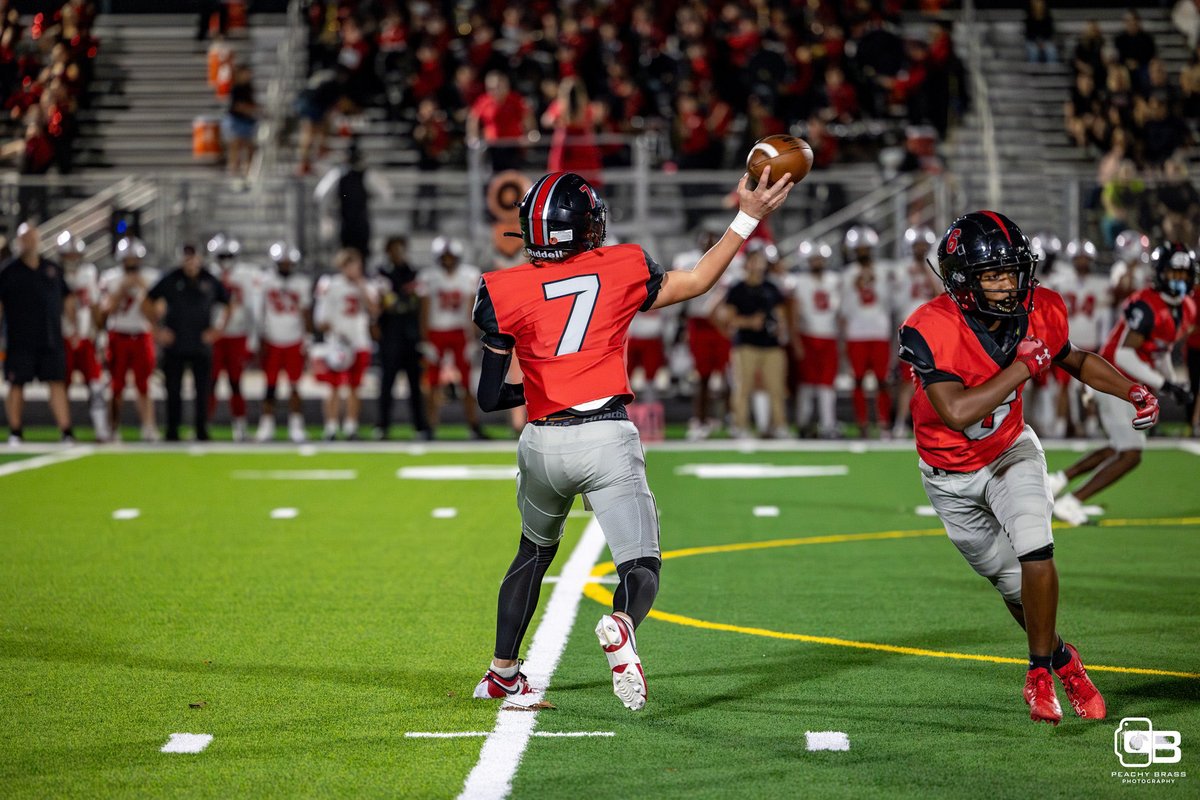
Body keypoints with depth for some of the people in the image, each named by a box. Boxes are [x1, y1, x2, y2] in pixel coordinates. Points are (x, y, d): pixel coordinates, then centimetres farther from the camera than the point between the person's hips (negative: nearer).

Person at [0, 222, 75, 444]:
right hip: (20, 340, -2)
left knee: (57, 384, -2)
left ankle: (66, 432, -2)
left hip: (51, 340, 2)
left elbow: (67, 300, 18)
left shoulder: (53, 269, 12)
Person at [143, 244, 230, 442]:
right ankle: (172, 431, 9)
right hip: (174, 346, -1)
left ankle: (201, 430, 8)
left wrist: (217, 329, 7)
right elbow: (147, 304, 7)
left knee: (203, 391, 0)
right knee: (173, 391, 1)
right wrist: (159, 329, 1)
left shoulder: (210, 281, 4)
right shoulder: (171, 280, 0)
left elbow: (228, 305, 15)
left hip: (201, 345, 1)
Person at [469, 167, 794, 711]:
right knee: (641, 564, 0)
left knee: (533, 554, 26)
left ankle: (502, 673, 32)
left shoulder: (505, 293, 0)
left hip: (542, 444, 2)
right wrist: (748, 218, 22)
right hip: (608, 441, -2)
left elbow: (490, 398, 1)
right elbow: (696, 281, 16)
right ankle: (622, 626, -34)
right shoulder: (620, 269, 1)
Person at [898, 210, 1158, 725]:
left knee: (1034, 550, -21)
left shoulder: (1039, 313, -17)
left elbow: (1076, 360, 5)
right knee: (1012, 582, 9)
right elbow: (957, 413, -42)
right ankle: (1063, 660, 36)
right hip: (952, 475, -2)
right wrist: (1023, 366, -38)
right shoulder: (932, 330, -32)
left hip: (1011, 451, 2)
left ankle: (1040, 673, -4)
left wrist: (1132, 392, -9)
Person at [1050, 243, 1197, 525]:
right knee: (1131, 454, -13)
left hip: (1134, 388, 10)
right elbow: (1124, 356, -27)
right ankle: (1070, 502, -8)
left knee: (1118, 450, 18)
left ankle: (1058, 480, 27)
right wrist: (1165, 384, -26)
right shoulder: (1146, 306, -23)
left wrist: (1176, 385, 9)